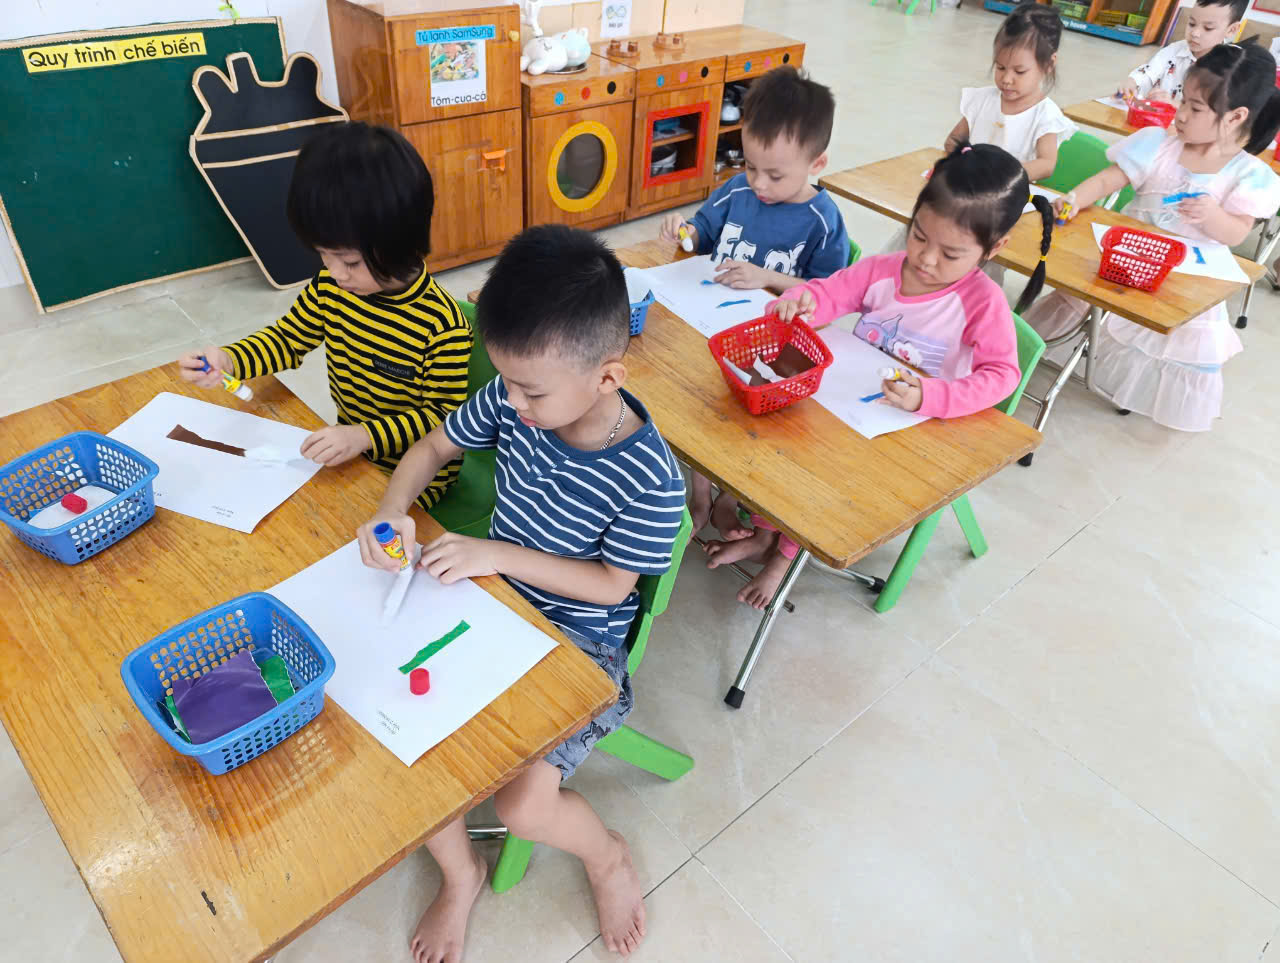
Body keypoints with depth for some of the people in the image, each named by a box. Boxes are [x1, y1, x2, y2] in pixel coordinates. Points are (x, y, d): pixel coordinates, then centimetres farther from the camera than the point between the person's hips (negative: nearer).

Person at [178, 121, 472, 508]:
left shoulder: (443, 326, -26)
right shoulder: (330, 285, -6)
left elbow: (442, 416, -19)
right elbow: (288, 338, 9)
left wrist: (363, 436, -30)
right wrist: (228, 360, -10)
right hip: (349, 452, 7)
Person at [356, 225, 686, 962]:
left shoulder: (651, 480, -26)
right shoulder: (514, 400, -13)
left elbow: (610, 583, -16)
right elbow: (434, 447, 4)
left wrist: (498, 554, -23)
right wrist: (393, 509, -16)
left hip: (579, 642, -5)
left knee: (524, 805, -18)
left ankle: (608, 854, 22)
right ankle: (461, 873, 22)